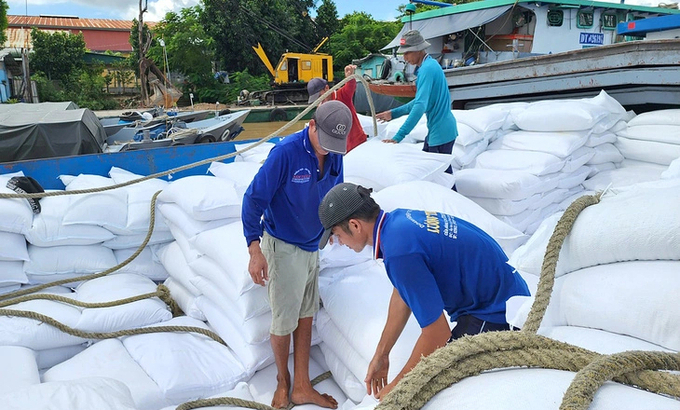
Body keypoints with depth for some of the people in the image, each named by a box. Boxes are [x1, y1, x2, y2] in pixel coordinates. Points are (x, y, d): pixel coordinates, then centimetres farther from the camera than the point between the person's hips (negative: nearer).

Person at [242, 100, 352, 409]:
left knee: (305, 316, 13)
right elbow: (254, 199, -19)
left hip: (312, 246, 6)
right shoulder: (285, 152, -22)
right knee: (284, 320, 6)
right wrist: (255, 250, -23)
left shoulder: (334, 155, -4)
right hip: (283, 247, -6)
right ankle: (283, 382, 31)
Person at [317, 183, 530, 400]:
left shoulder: (400, 252, -29)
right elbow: (402, 293, 12)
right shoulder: (398, 219, 0)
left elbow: (437, 334, -24)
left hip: (494, 313, -9)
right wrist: (380, 355, 17)